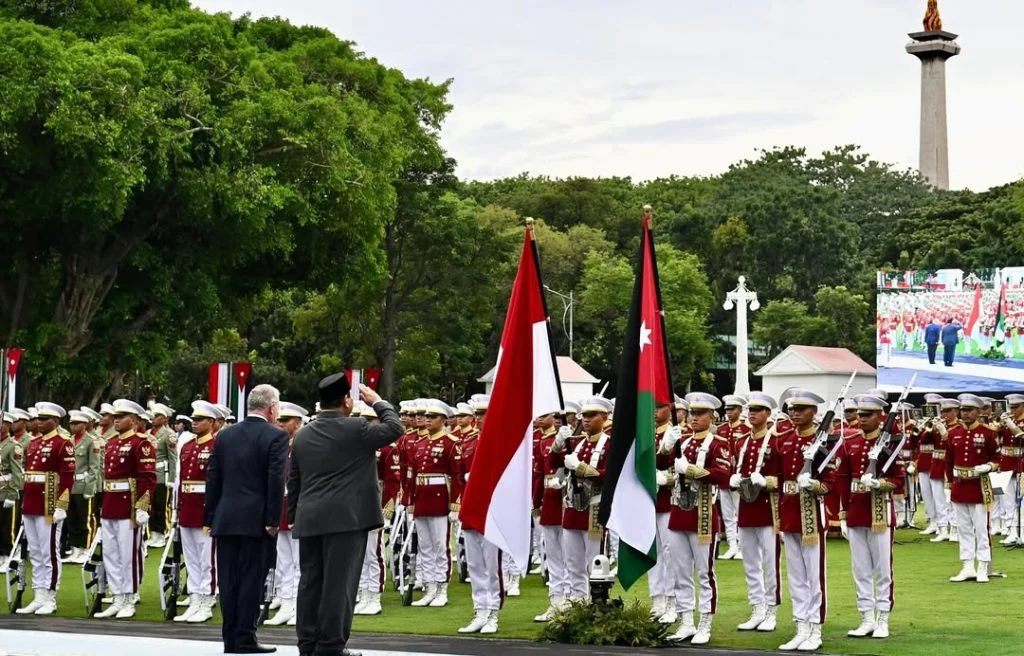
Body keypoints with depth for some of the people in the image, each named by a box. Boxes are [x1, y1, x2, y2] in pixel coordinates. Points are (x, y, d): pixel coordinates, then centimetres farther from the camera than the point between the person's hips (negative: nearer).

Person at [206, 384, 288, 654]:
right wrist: (273, 520, -9)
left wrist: (210, 518, 13)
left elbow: (212, 478, 9)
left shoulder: (224, 435, 9)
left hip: (225, 520, 5)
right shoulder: (276, 437, -6)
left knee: (229, 579, 7)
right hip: (256, 521, -4)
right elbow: (276, 481, -12)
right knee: (251, 578, -1)